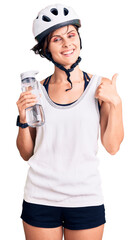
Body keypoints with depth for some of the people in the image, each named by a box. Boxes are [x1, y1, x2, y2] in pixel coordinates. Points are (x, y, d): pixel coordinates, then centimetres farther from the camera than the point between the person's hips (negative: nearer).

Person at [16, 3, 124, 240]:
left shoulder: (100, 86, -2)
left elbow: (112, 146, -4)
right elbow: (27, 154, 5)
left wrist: (115, 102, -14)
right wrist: (23, 119, -11)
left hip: (86, 200, -1)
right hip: (40, 198, 1)